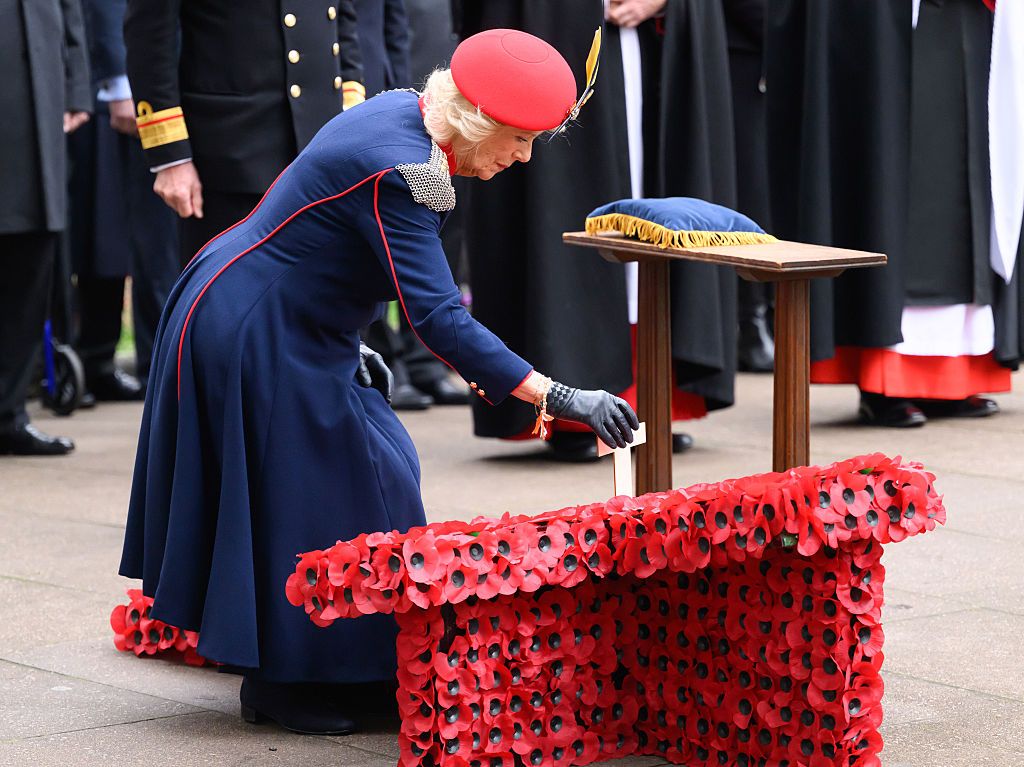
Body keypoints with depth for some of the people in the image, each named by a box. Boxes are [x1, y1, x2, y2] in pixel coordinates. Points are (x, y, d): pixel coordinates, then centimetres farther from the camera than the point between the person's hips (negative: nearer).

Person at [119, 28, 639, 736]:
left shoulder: (405, 114, 0)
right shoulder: (399, 168, -30)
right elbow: (439, 318, -36)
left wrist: (347, 344, 17)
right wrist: (559, 399, -38)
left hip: (292, 329, 10)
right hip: (252, 337, -10)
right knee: (303, 497, -3)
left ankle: (300, 670, 21)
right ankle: (280, 685, 11)